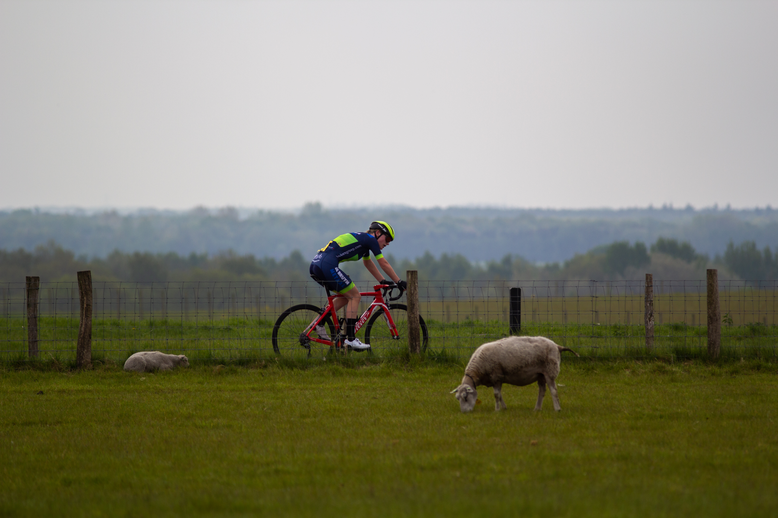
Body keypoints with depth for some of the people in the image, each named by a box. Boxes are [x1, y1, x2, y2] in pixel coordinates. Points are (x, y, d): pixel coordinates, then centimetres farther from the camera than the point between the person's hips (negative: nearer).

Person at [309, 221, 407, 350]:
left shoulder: (363, 239, 28)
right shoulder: (370, 239, 2)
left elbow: (368, 263, 41)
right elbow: (384, 264, 4)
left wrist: (382, 281, 44)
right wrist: (399, 282, 11)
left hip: (315, 266, 10)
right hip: (327, 265, -10)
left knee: (347, 296, 21)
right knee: (354, 296, -1)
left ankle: (319, 323, 12)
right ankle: (350, 338, -5)